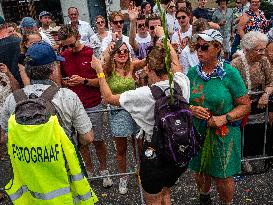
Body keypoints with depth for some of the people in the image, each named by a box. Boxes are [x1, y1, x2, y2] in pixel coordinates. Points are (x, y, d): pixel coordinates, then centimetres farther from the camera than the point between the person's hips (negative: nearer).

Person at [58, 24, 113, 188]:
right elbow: (61, 80, 15)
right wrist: (67, 83, -7)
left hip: (93, 106, -3)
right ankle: (89, 171, 29)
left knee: (98, 141, 6)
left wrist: (84, 81, -21)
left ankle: (104, 171, 26)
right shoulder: (63, 57, 4)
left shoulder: (92, 53, -7)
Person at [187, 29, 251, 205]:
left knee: (223, 176, 8)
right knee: (200, 171, 19)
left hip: (223, 133, -3)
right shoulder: (193, 72, 0)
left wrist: (224, 118, -22)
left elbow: (245, 105, -8)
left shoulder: (230, 73, -11)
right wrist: (191, 109, -14)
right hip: (197, 131, 4)